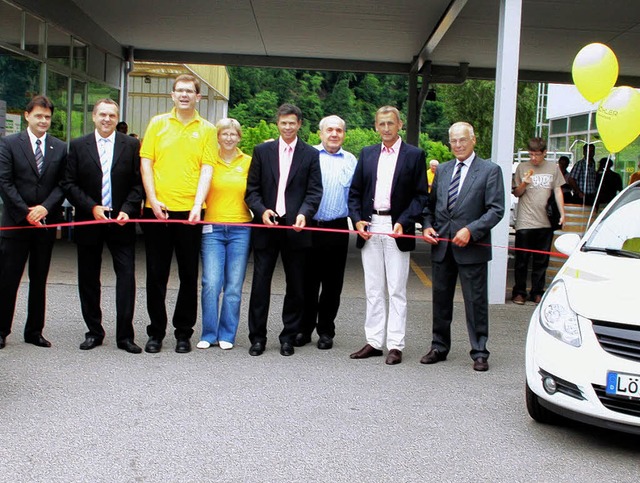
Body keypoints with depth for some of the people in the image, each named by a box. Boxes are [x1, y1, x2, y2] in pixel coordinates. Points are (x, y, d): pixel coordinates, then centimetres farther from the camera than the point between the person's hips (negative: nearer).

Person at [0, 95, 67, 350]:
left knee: (39, 280, 9)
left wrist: (45, 207, -11)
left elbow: (63, 183, 4)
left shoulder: (60, 148, 8)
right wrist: (26, 212, -12)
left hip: (46, 221, 3)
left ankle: (34, 331, 18)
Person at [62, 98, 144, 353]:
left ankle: (125, 335, 1)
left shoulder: (131, 145, 4)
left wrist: (127, 210, -12)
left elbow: (138, 183, 2)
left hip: (121, 221, -1)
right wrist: (92, 207, -11)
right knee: (88, 279, 8)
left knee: (126, 276, -7)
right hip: (89, 221, 1)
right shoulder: (78, 146, 5)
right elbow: (69, 184, 1)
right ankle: (94, 332, 21)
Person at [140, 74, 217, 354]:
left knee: (189, 275, 6)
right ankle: (156, 331, 18)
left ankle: (183, 332, 18)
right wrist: (153, 200, -7)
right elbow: (146, 163, 4)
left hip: (189, 211, 0)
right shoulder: (158, 123, 8)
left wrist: (198, 205, -14)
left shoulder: (206, 130, 5)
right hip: (157, 209, 1)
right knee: (156, 274, 6)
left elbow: (206, 169, -2)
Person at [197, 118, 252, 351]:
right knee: (211, 283, -7)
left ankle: (227, 335, 15)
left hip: (240, 230, 1)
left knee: (234, 286, 3)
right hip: (212, 228, 0)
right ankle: (208, 334, 7)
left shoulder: (248, 162, 6)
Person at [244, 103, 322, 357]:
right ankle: (257, 337, 11)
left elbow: (315, 191, 0)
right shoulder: (262, 151, 9)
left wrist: (304, 213, -18)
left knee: (296, 286, 6)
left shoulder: (310, 154, 6)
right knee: (260, 283, 1)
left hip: (295, 228, 0)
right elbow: (252, 189, 6)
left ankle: (288, 337, 18)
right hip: (266, 226, 0)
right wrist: (261, 211, -12)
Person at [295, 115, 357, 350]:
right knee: (307, 281, 4)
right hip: (309, 227, -1)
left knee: (332, 283, 6)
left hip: (337, 229, 1)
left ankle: (326, 331, 18)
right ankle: (304, 329, 16)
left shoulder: (351, 161, 11)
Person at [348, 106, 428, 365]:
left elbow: (421, 195, -2)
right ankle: (374, 342, 17)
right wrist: (357, 220, -3)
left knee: (396, 290, 0)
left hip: (396, 228, -4)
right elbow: (355, 192, 12)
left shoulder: (414, 155, 1)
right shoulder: (367, 154, 13)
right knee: (373, 290, 9)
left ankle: (395, 346, 6)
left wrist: (404, 222, -15)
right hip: (369, 228, 4)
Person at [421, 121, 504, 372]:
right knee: (441, 299, 13)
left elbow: (496, 210, -9)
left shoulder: (490, 170, -3)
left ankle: (479, 353, 12)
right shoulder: (442, 170, 14)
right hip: (441, 245, 5)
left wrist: (471, 230, -19)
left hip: (472, 247, -5)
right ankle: (439, 347, 25)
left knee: (476, 301, 1)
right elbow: (430, 204, 18)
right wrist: (427, 226, -1)